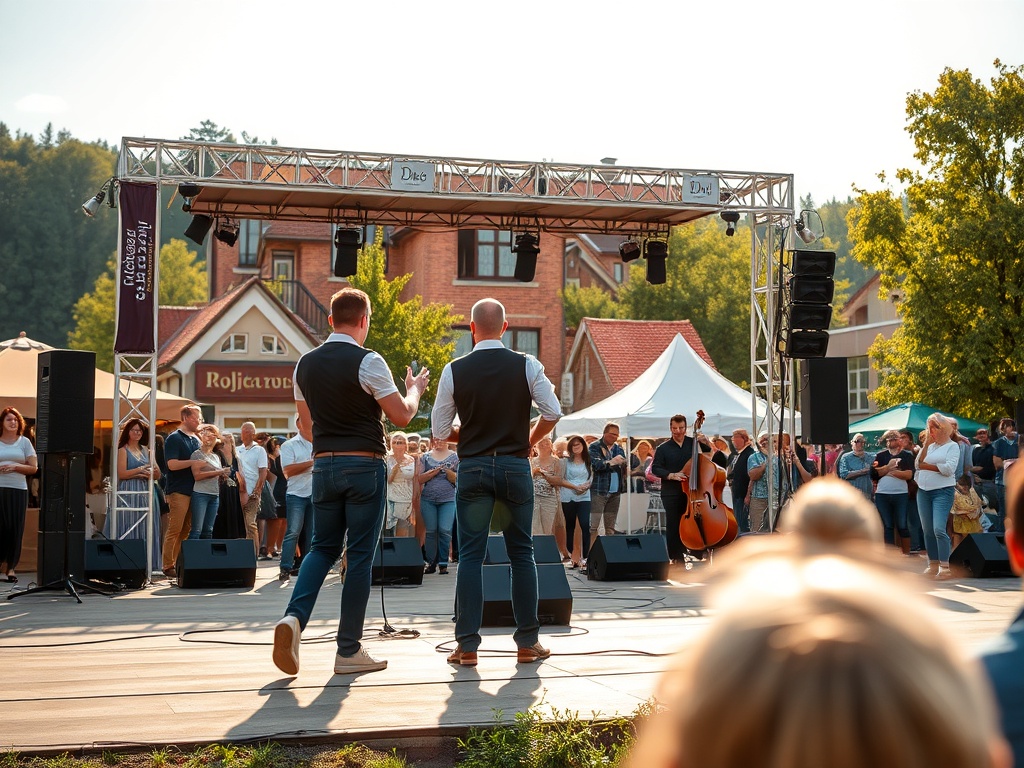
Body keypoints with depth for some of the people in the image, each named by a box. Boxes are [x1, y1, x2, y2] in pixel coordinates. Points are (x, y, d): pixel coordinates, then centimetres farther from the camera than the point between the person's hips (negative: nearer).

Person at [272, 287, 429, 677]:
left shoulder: (305, 364, 6)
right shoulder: (368, 362, -12)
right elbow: (402, 416, -9)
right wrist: (415, 389, 10)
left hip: (323, 465, 5)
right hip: (364, 466, -5)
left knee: (323, 547, 16)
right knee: (360, 556, 2)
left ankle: (294, 616, -8)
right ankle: (349, 651, 6)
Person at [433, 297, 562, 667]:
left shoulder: (454, 370, -2)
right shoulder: (527, 366, -3)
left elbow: (440, 431, 1)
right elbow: (553, 413, -5)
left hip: (472, 467, 0)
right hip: (515, 466, 0)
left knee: (470, 555, 4)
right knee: (521, 554, 9)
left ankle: (467, 645, 3)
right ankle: (527, 642, 12)